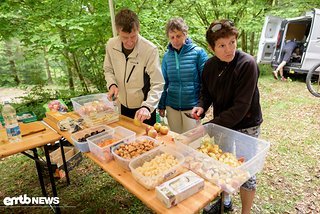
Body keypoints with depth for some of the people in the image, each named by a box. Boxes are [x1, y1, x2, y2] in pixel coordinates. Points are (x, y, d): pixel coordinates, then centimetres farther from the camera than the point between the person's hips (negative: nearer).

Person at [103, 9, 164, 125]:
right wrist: (112, 84, -12)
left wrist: (147, 107, -34)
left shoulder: (150, 49, -22)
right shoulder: (111, 45, -9)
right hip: (123, 106, 4)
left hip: (144, 108, -4)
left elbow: (157, 85, -21)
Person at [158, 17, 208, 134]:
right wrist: (161, 105, 9)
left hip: (192, 106, -3)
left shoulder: (198, 52, -7)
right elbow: (164, 83, 10)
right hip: (172, 106, 3)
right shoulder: (167, 56, 3)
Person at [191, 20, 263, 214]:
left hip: (246, 126, -5)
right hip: (221, 124, 5)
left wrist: (211, 126, -26)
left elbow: (240, 107, -27)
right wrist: (202, 107, -15)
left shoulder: (247, 64, -24)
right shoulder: (210, 66, -6)